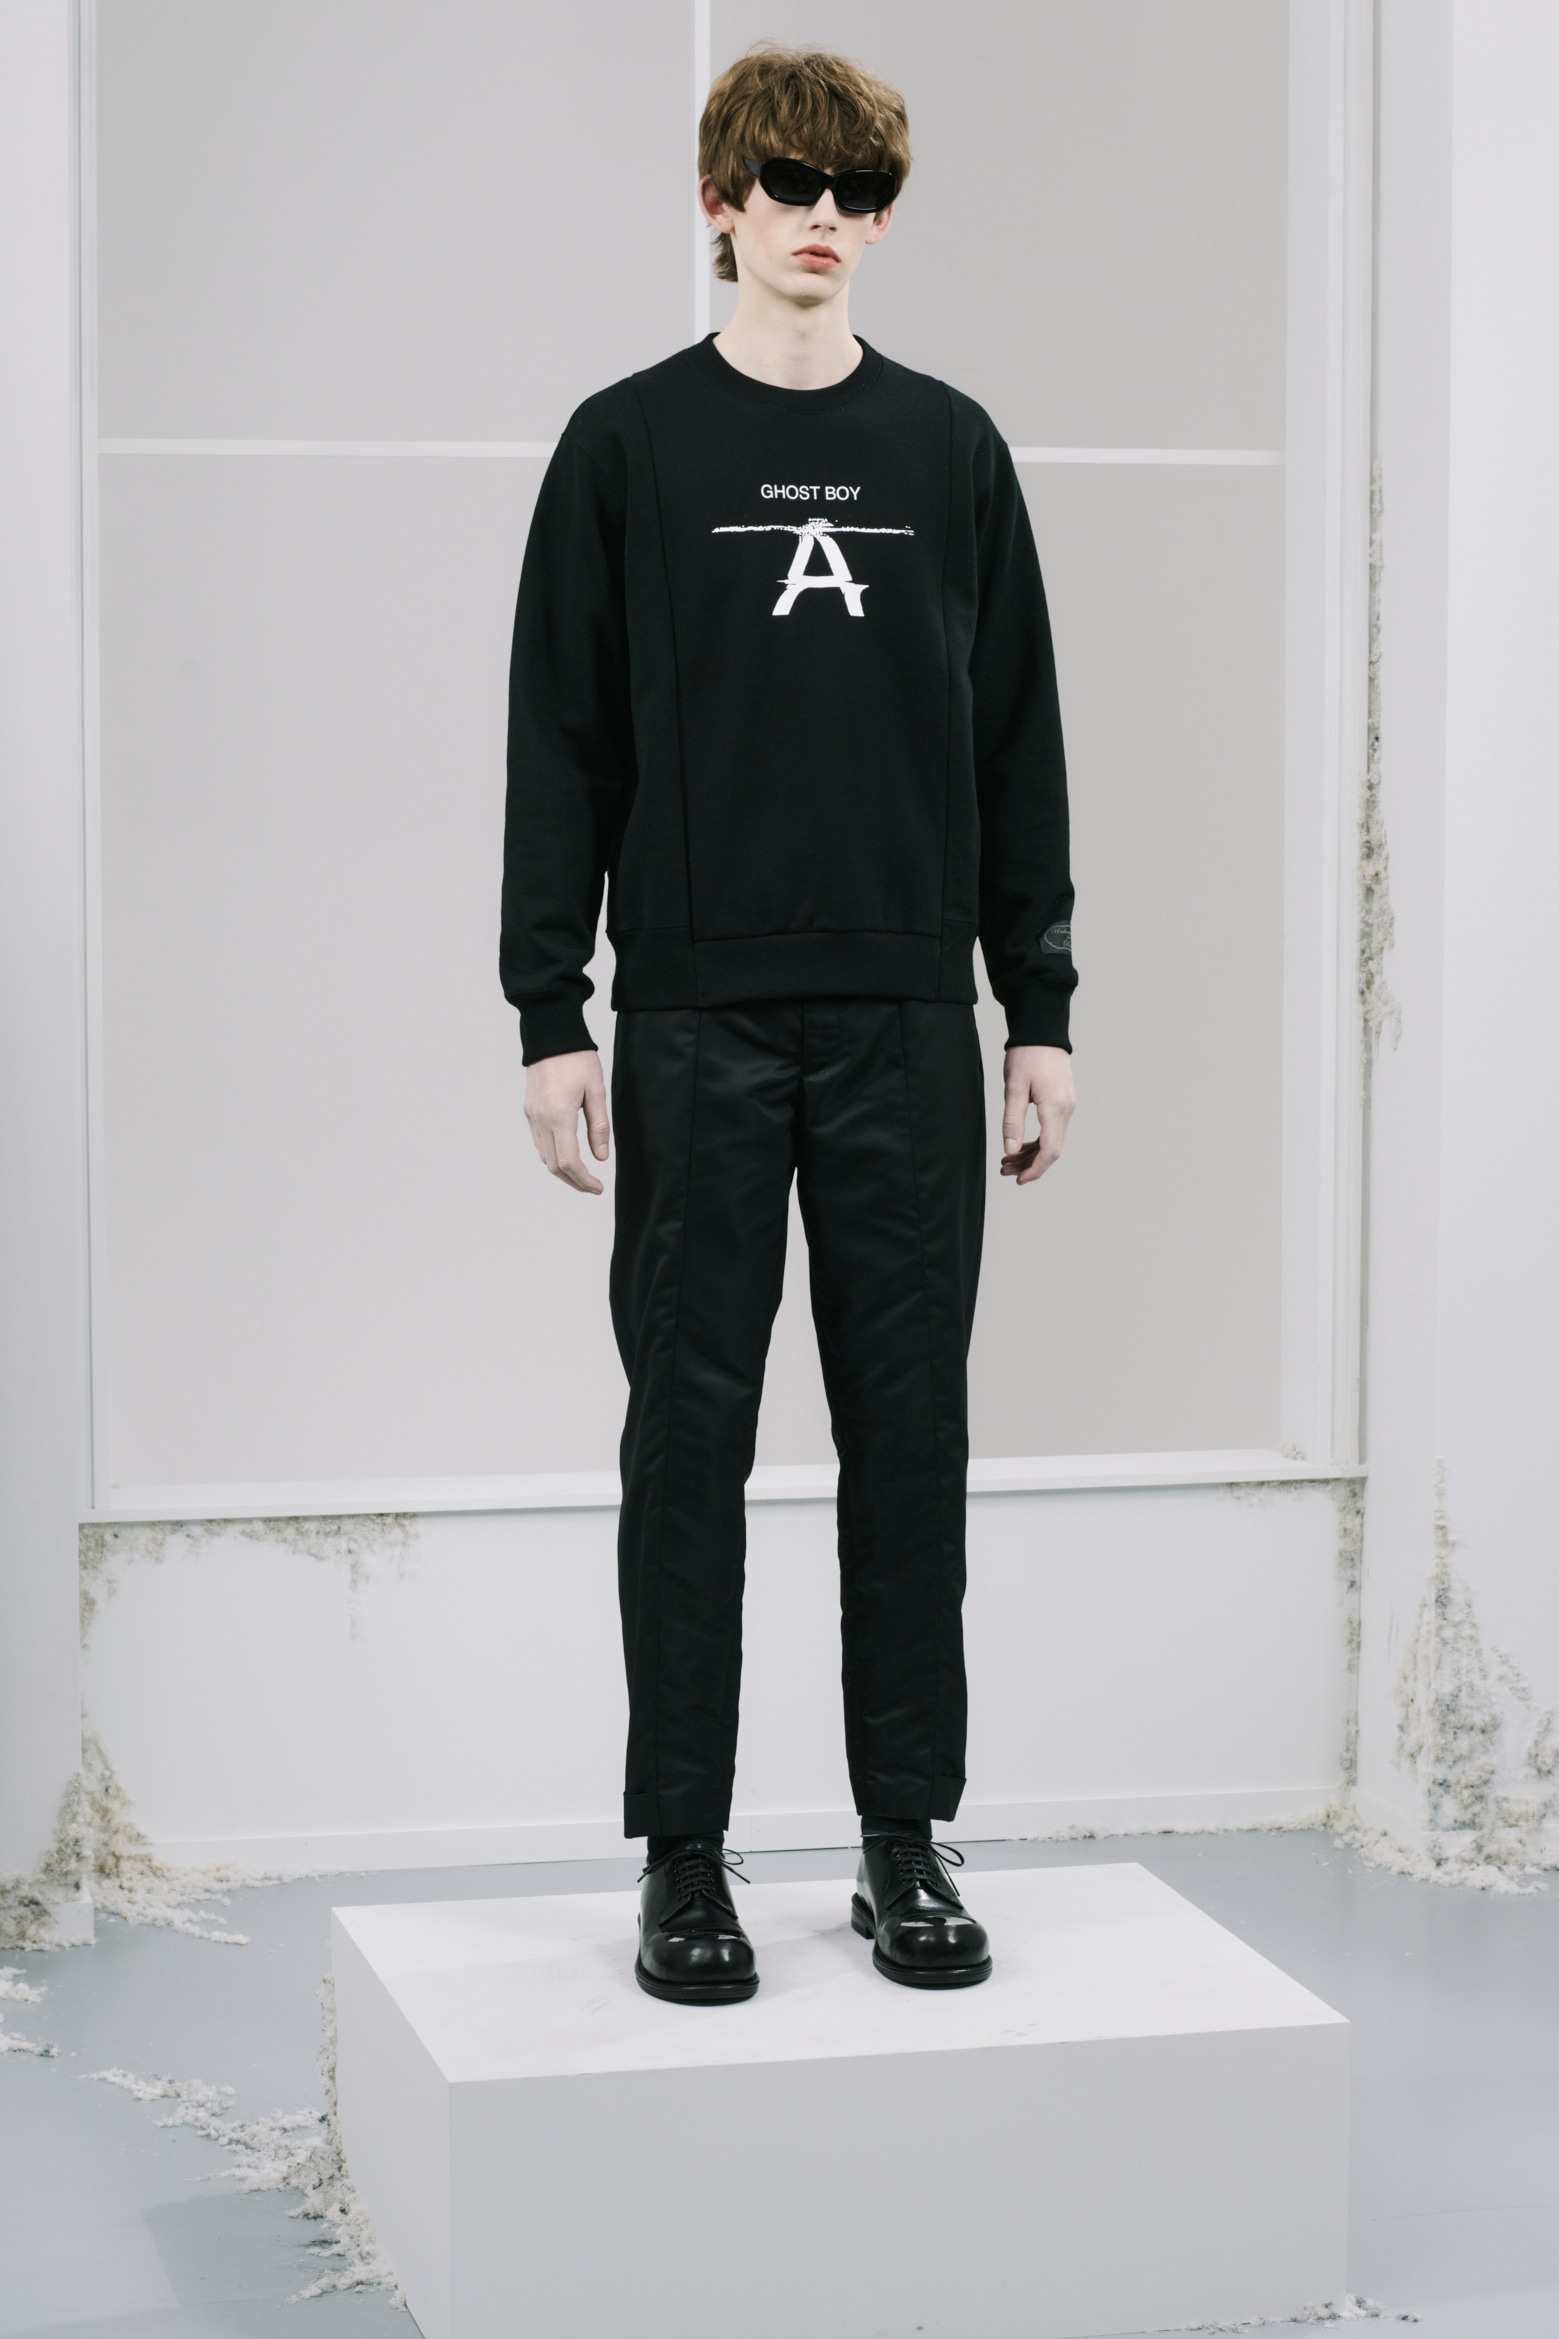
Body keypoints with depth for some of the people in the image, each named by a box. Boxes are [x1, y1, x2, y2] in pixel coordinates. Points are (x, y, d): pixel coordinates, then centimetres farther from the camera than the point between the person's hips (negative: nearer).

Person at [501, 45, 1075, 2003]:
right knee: (691, 1436, 2)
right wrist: (550, 1016, -5)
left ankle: (907, 1842, 15)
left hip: (908, 1020, 2)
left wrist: (1040, 1007, 6)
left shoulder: (950, 451, 10)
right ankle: (684, 1861, 11)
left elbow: (1016, 743, 10)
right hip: (701, 1026, -2)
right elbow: (561, 747, 1)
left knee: (909, 1433, 5)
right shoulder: (629, 448, 3)